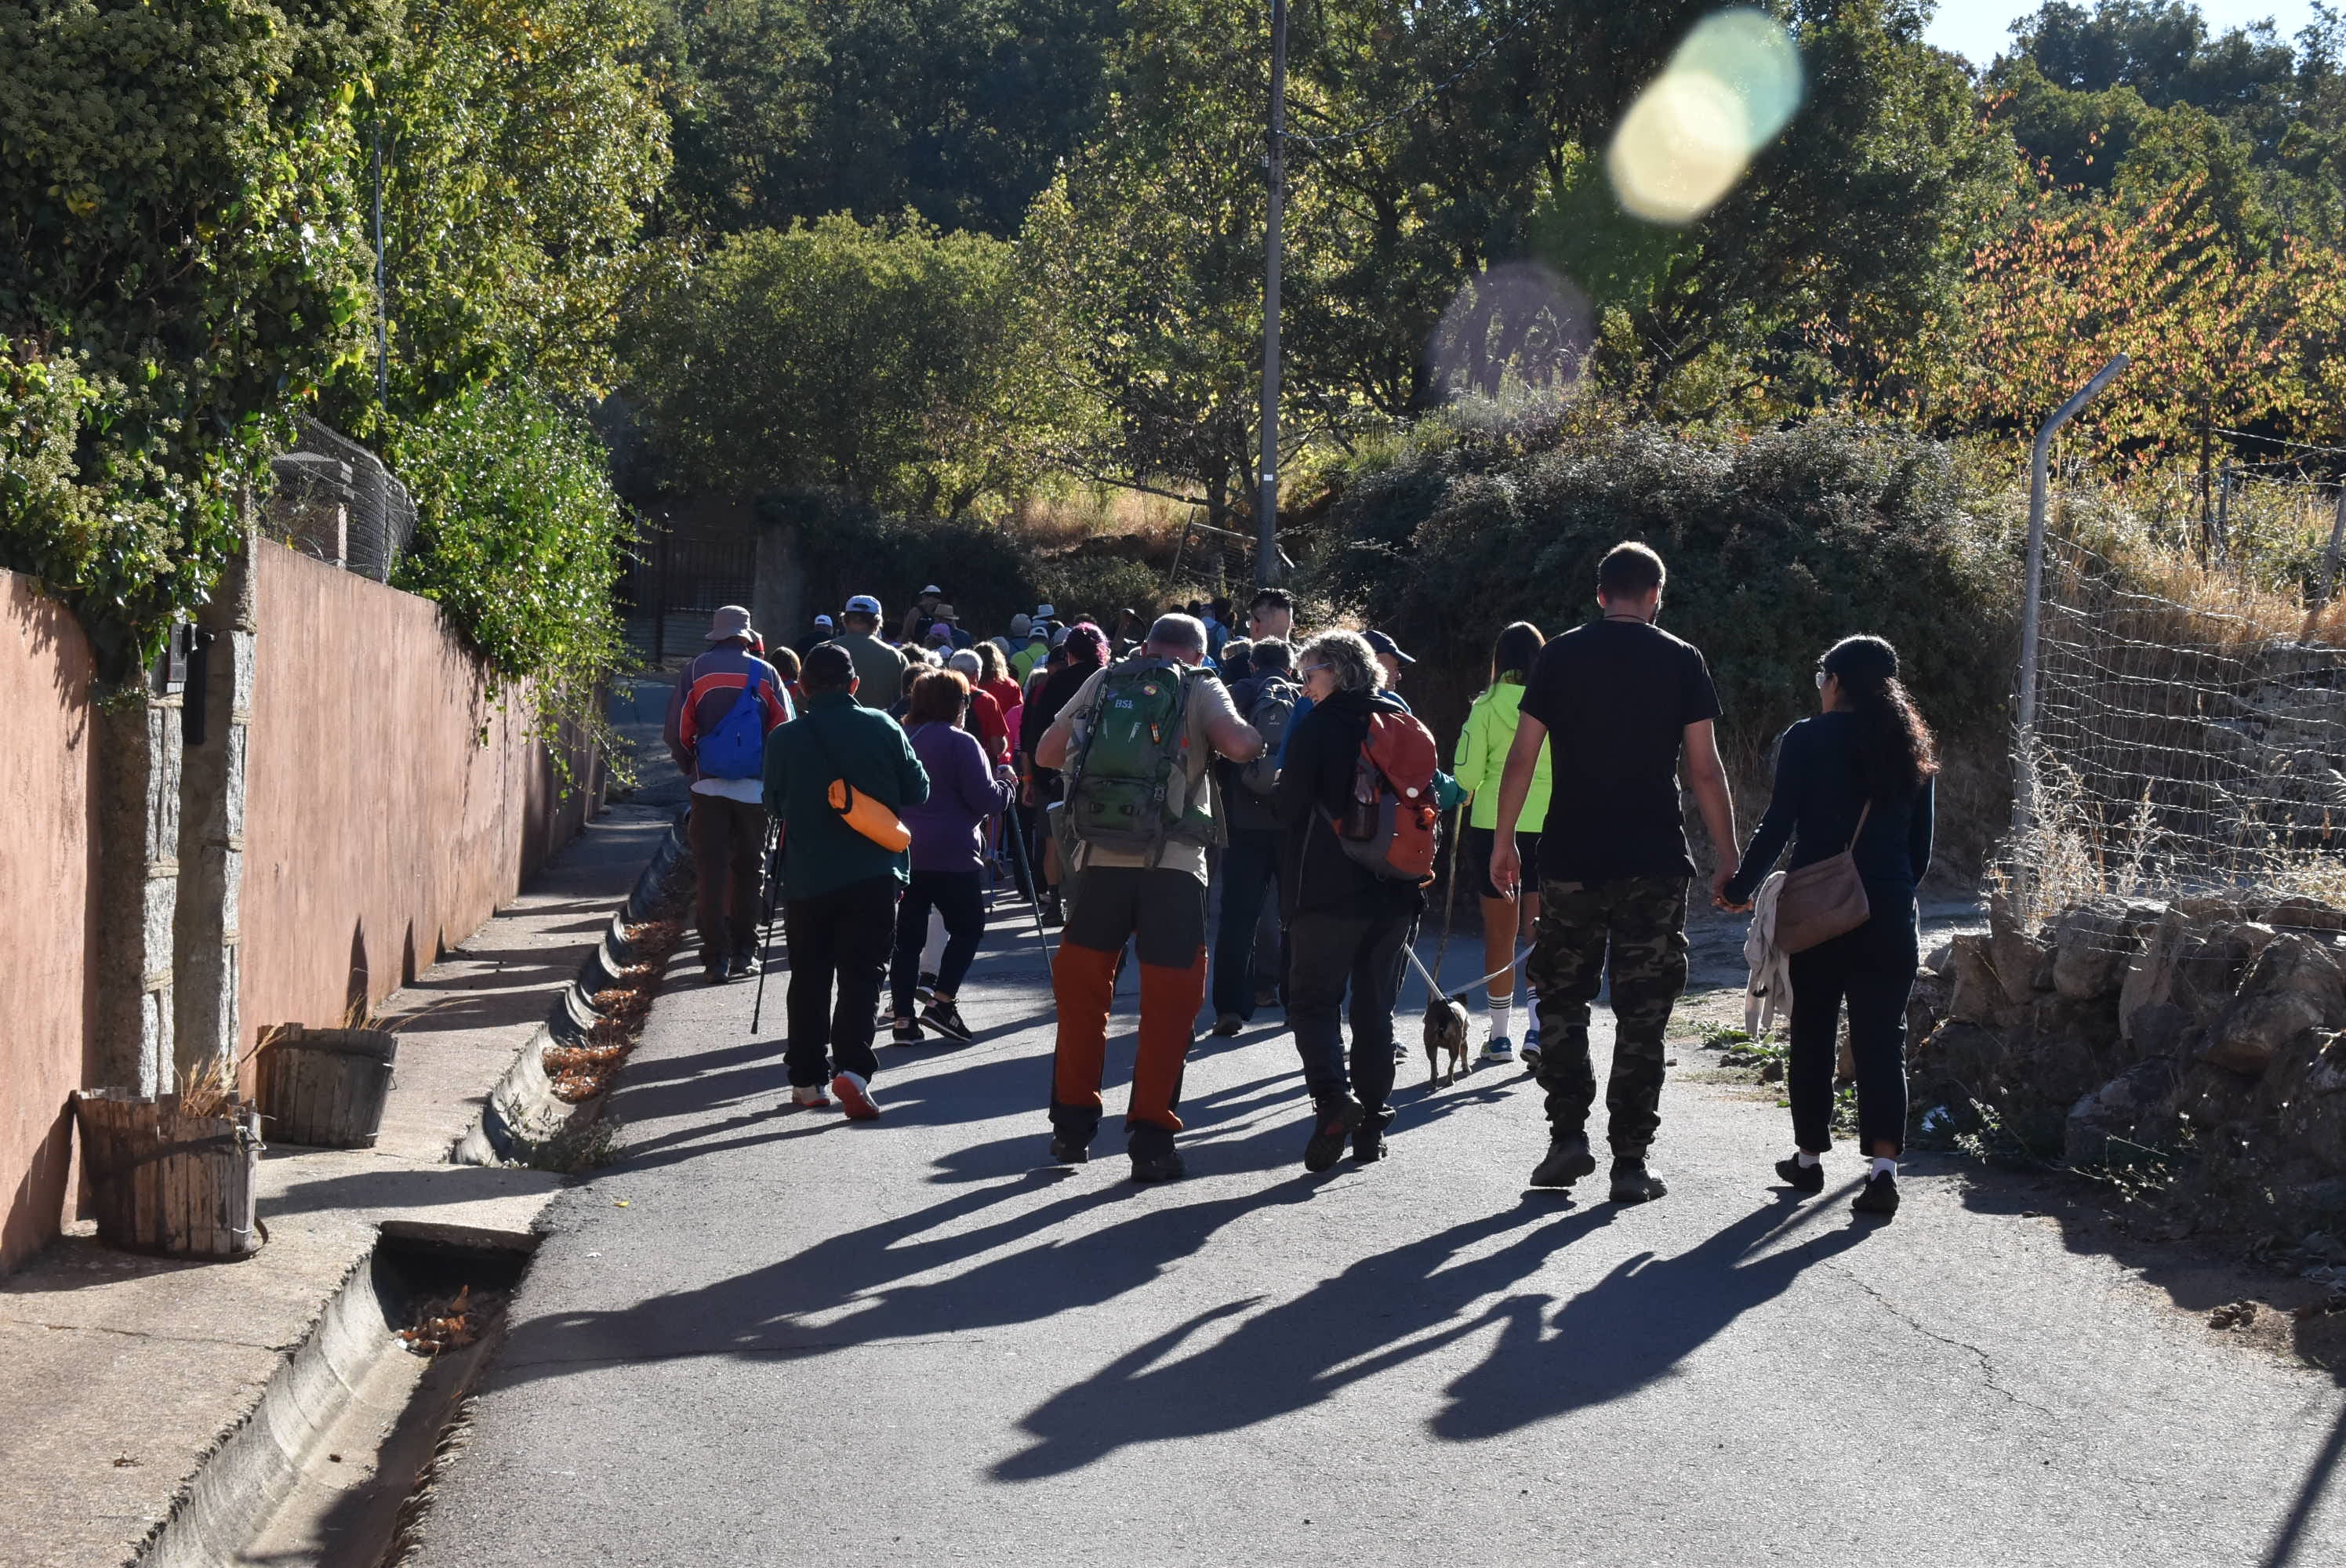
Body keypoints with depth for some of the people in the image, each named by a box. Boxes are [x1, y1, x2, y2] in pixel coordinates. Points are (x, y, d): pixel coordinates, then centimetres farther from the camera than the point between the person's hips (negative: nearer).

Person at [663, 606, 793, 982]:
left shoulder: (695, 671, 0)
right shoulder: (766, 673, 2)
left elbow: (676, 731, -3)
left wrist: (690, 769, 12)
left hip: (709, 784, -1)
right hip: (755, 788, 1)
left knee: (711, 871, 2)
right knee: (749, 869, 13)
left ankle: (716, 957, -2)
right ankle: (744, 951, 14)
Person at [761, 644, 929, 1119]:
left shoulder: (785, 739, -4)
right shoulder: (883, 728, -4)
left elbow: (774, 805, 8)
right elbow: (917, 791, 4)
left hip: (807, 878, 1)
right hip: (874, 874, -1)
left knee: (809, 978, 12)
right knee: (863, 974, 1)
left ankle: (807, 1079, 16)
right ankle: (853, 1067, -17)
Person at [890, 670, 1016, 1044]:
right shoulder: (959, 742, -10)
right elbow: (987, 799, -12)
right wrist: (1005, 781, 7)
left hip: (902, 854, 6)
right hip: (951, 855, -6)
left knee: (907, 935, 7)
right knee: (967, 927, 9)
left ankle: (903, 1018, 3)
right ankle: (941, 1001, -4)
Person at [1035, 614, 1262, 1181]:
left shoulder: (1103, 682, 13)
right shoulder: (1201, 689, 5)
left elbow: (1045, 753, 16)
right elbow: (1239, 743, -14)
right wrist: (1256, 741, 9)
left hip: (1099, 858, 3)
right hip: (1173, 863, -3)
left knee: (1082, 989, 16)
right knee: (1169, 1001, 4)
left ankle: (1072, 1126, 19)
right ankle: (1150, 1138, 2)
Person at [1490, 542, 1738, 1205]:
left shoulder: (1560, 656, 4)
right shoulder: (1681, 661, 1)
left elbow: (1522, 757, 1)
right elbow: (1705, 768, -2)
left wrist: (1503, 842, 9)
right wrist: (1729, 858, 4)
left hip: (1570, 858, 1)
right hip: (1655, 863, -1)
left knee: (1561, 1000, 14)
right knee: (1642, 1013, 3)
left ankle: (1568, 1134, 5)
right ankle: (1631, 1161, 2)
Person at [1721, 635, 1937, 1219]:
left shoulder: (1806, 740, -4)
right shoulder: (1913, 750, 9)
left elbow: (1778, 825, -7)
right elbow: (1921, 846, 12)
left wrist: (1741, 888, 4)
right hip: (1889, 914, 2)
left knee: (1812, 1035, 11)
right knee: (1882, 1039, 0)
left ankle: (1809, 1157, 20)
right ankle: (1883, 1165, -13)